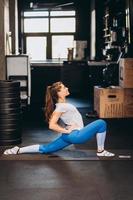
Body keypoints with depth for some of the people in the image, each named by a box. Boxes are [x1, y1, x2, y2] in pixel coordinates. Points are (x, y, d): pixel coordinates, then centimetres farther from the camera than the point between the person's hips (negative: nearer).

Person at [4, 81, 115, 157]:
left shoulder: (63, 104, 10)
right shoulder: (61, 107, -17)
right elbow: (52, 125, -22)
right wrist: (66, 130, -17)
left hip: (70, 135, 9)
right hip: (74, 135, -9)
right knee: (101, 123, -12)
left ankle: (18, 150, 10)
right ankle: (101, 151, 0)